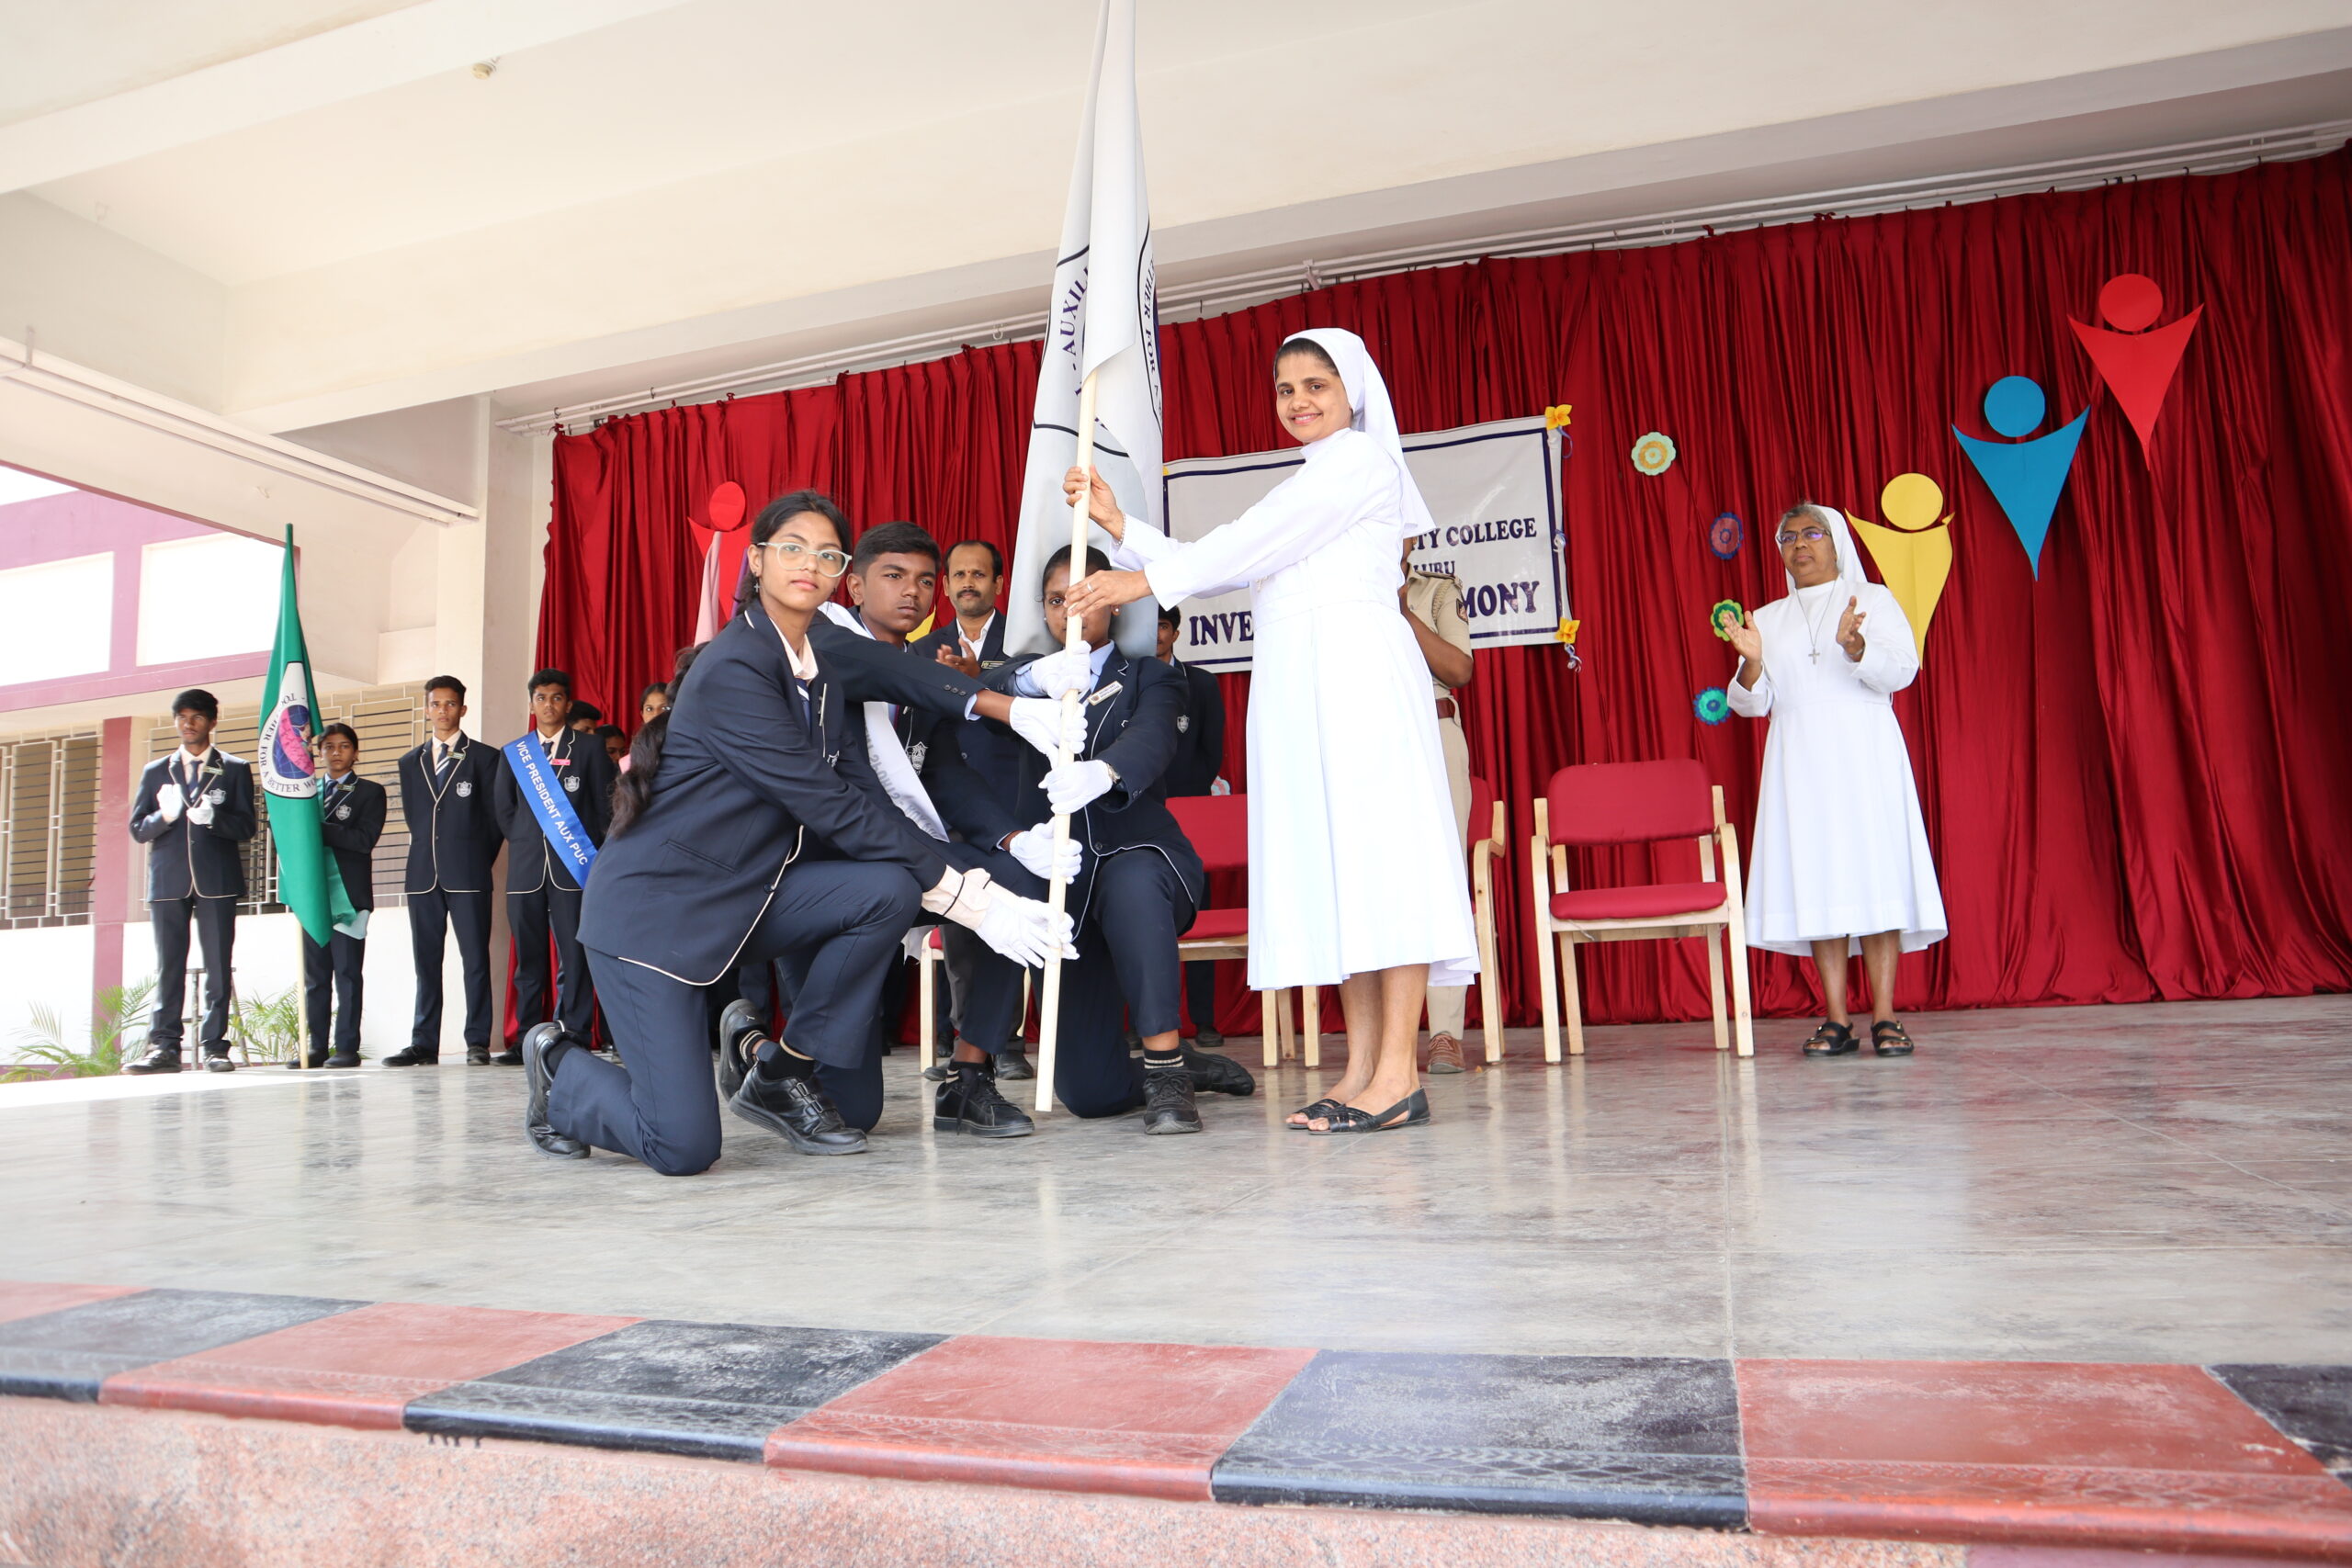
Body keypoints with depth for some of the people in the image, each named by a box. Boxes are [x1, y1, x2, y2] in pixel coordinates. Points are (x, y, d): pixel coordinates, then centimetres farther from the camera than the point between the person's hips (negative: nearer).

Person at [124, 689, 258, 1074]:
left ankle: (214, 1047, -1)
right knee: (168, 967, 1)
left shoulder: (235, 769, 9)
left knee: (218, 966, -3)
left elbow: (246, 826, 1)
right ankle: (164, 1047, 2)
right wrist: (164, 816, -11)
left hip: (216, 879, -2)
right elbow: (138, 829, 10)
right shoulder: (156, 772, 16)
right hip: (168, 880, 2)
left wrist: (213, 818, -18)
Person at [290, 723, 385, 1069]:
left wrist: (318, 829, -14)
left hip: (349, 893, -4)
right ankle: (317, 1047, 9)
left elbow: (365, 839, -9)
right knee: (314, 975, 5)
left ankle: (347, 1047, -2)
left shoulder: (370, 792, 6)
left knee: (348, 973, -4)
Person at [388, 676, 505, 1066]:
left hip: (468, 875, -4)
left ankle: (478, 1043, -1)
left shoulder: (484, 758, 4)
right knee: (426, 962, 5)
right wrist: (425, 859, 11)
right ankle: (424, 1044, 8)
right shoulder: (410, 763, 17)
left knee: (475, 960, -4)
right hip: (424, 874, 4)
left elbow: (495, 818, 4)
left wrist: (478, 862, 4)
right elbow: (412, 818, 19)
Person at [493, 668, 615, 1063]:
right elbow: (503, 811, 18)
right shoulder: (514, 752, 16)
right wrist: (525, 843, 7)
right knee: (528, 959, 5)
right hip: (526, 868, 3)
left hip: (574, 867, -3)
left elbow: (606, 805, 4)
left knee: (574, 957, -5)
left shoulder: (589, 747, 7)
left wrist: (589, 852, -2)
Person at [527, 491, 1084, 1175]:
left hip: (746, 897, 7)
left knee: (889, 889, -20)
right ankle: (559, 1066, 21)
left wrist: (1013, 707, -18)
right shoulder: (733, 669, -20)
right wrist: (969, 899, -25)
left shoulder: (826, 656, 4)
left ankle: (781, 1078, -1)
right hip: (657, 905, -7)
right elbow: (833, 806, -24)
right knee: (683, 1147, -13)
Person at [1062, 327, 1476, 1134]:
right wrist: (1118, 526, 12)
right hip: (1298, 680, 9)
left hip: (1355, 666, -9)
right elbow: (1219, 564, 21)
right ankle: (1363, 1067, 2)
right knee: (1330, 862, 2)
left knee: (1374, 849, -13)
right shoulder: (1305, 485, 30)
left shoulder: (1360, 457, 3)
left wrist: (1147, 580, -7)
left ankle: (1398, 1073, -15)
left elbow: (1252, 546, -7)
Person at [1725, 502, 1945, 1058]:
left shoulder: (1872, 599, 9)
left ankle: (1884, 1017, -5)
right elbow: (1752, 703, 9)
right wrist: (1751, 661, -11)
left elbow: (1902, 669, -4)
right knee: (1814, 878, -3)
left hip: (1864, 755, -2)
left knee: (1873, 870, -8)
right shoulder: (1768, 619, 16)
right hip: (1799, 761, 2)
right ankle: (1836, 1020, -1)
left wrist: (1854, 645, -23)